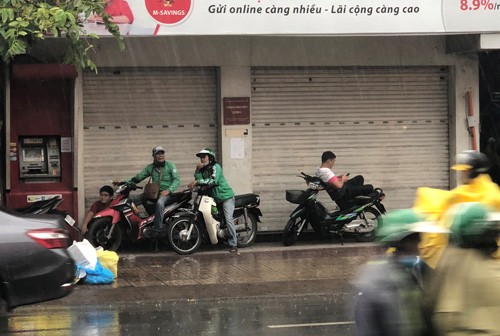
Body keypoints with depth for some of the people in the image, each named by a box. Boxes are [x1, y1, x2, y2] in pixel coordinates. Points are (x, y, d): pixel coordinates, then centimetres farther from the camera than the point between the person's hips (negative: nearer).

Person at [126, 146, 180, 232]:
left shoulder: (170, 165, -1)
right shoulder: (150, 167, 11)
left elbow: (177, 180, -6)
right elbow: (137, 178, 11)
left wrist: (168, 190, -21)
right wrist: (124, 182, -3)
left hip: (166, 193, -5)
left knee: (160, 202, -39)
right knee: (133, 200, -7)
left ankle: (157, 227, -37)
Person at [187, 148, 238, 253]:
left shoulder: (215, 167, -13)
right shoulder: (203, 169, 12)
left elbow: (214, 180, -29)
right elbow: (198, 180, -1)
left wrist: (196, 182, -30)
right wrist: (197, 170, -12)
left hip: (226, 196, -8)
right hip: (215, 198, 8)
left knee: (229, 219, -17)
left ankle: (233, 244, -17)